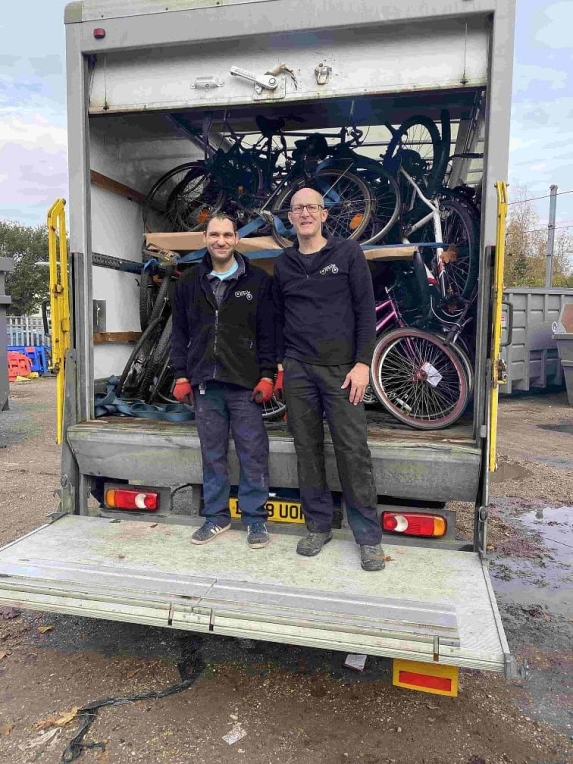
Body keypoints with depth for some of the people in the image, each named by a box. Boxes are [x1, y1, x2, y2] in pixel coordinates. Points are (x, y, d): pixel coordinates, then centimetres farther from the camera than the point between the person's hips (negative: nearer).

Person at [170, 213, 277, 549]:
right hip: (204, 382, 3)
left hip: (246, 383, -3)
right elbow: (180, 332, 12)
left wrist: (267, 376, -6)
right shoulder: (189, 282, 11)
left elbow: (269, 332, 0)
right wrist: (181, 375, 5)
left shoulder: (258, 280, 2)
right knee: (212, 454, 11)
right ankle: (217, 516, 24)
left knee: (253, 453, 2)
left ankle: (255, 518, 16)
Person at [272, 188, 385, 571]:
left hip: (341, 368, -3)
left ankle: (369, 536, 7)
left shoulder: (348, 253, 3)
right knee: (308, 449, 7)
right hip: (297, 370, 4)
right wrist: (280, 365, 11)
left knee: (353, 450, -4)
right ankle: (319, 526, 20)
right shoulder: (284, 264, 14)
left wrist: (363, 363, -10)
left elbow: (365, 310, -2)